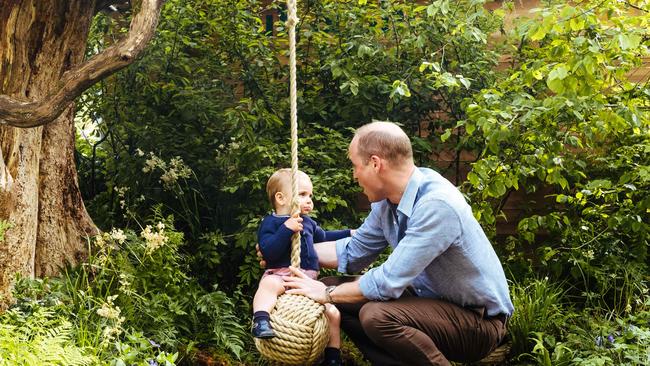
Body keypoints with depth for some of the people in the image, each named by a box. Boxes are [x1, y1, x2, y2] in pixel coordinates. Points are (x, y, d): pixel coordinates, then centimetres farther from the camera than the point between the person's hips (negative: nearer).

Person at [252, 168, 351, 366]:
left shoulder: (308, 223, 22)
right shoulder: (270, 222, -2)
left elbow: (324, 237, 43)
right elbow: (268, 252, -18)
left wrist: (348, 234, 41)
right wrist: (287, 229, -25)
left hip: (308, 279, 7)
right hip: (280, 274, -6)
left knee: (333, 313, -1)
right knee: (269, 284, -41)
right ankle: (260, 321, -55)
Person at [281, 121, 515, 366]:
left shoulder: (437, 205, -29)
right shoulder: (386, 200, -2)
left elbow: (389, 281, -27)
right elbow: (353, 253, 13)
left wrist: (328, 293, -14)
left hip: (479, 320, -8)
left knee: (377, 316, -29)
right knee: (343, 301, 4)